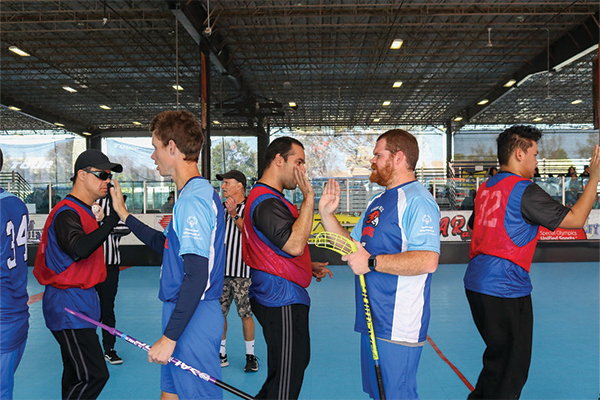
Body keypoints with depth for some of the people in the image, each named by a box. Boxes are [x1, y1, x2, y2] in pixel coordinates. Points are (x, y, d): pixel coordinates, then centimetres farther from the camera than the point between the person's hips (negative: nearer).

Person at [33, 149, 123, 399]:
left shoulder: (83, 210, 14)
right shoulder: (67, 213, -17)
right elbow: (79, 250, -36)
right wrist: (112, 219, -36)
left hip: (79, 301, 10)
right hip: (68, 306, -10)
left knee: (77, 374, 18)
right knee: (94, 375, -11)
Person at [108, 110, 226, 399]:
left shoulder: (193, 199, -20)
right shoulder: (197, 193, 13)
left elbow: (197, 276, -25)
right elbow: (165, 245, 25)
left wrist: (169, 336, -22)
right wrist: (124, 215, 28)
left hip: (193, 319, -10)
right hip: (181, 311, 10)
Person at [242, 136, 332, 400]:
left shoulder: (269, 198, 17)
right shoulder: (266, 202, -19)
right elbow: (294, 244, -30)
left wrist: (310, 267, 15)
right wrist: (308, 198, -24)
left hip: (281, 299, 11)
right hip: (282, 301, -11)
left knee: (298, 363, 22)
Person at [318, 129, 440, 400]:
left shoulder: (416, 200, -17)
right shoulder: (378, 202, 16)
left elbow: (427, 261, -28)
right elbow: (353, 245, 19)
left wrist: (371, 262, -24)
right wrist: (327, 214, 8)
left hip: (397, 326, -10)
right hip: (372, 321, 10)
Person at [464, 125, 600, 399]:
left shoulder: (485, 189, 10)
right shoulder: (524, 191, -14)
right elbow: (575, 219, -11)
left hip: (476, 283, 9)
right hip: (505, 289, -9)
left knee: (498, 358, 24)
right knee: (512, 369, 5)